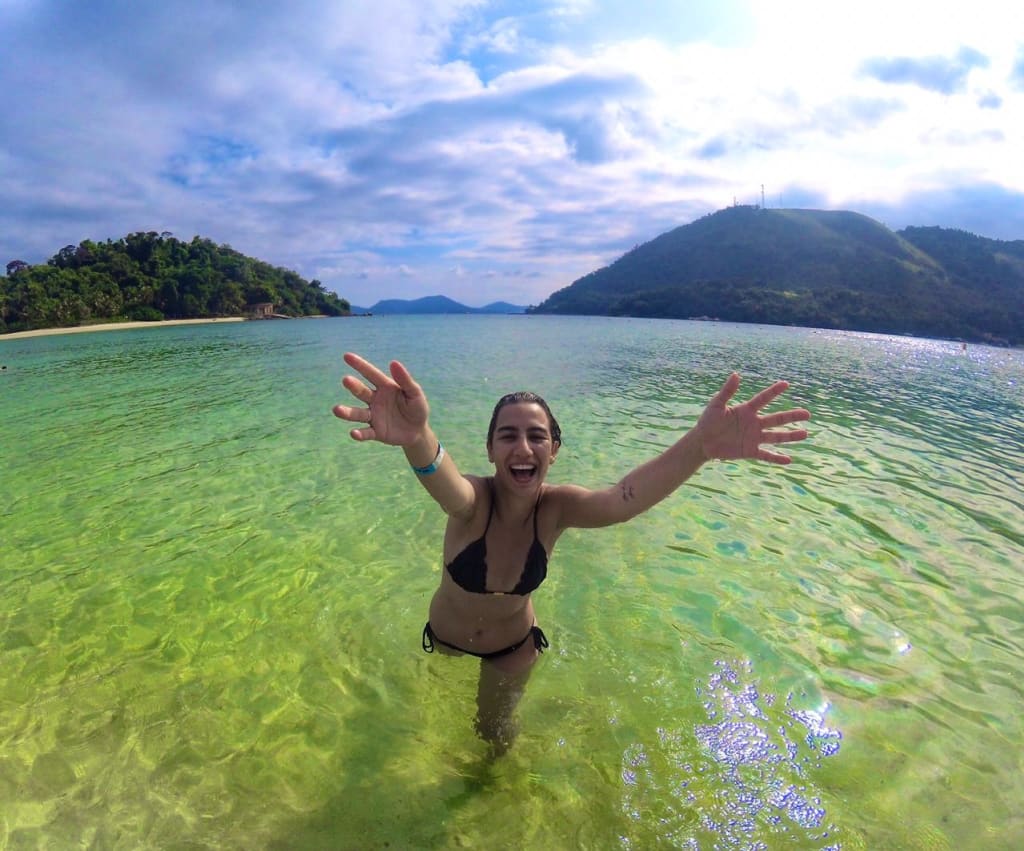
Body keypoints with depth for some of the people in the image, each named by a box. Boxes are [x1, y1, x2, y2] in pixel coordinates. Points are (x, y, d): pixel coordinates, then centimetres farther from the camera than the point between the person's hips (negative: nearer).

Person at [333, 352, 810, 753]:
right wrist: (417, 440, -84)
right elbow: (445, 484, -59)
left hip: (514, 645, 1)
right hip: (445, 638, 0)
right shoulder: (474, 501, -34)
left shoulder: (555, 507, -28)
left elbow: (623, 499, -49)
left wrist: (699, 446, -68)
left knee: (496, 731, 24)